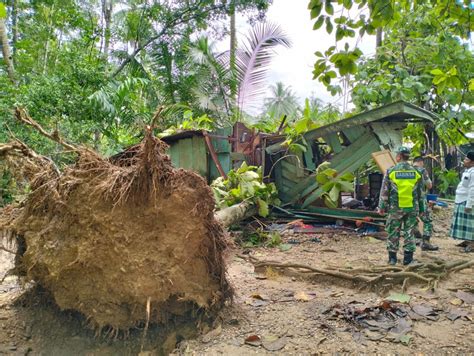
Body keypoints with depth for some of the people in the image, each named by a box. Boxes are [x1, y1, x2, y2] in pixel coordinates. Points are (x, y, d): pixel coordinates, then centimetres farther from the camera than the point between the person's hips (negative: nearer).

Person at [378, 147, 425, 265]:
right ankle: (408, 258, 11)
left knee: (393, 233, 7)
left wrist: (382, 207, 2)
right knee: (409, 233, 8)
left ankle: (392, 258, 13)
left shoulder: (391, 171, -5)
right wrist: (421, 208, 15)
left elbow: (384, 192, -4)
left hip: (395, 208, -2)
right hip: (412, 208, 2)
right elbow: (420, 192, 8)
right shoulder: (415, 172, 3)